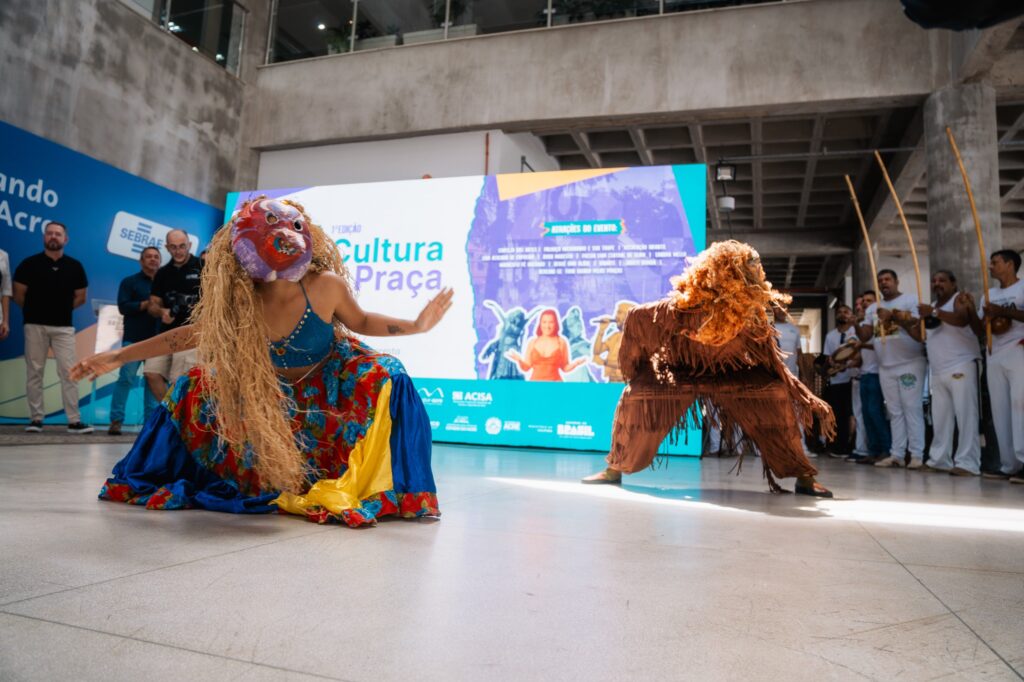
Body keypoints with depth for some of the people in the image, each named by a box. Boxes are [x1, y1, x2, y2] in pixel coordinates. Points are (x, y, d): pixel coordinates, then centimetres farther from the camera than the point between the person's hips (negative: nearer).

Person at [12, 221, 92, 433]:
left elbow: (80, 297, 11)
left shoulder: (75, 266, 5)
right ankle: (36, 418, 10)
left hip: (63, 327, 1)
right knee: (34, 372, 3)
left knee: (68, 372, -3)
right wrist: (34, 310, 11)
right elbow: (18, 295, 5)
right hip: (35, 325, 0)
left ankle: (74, 421, -2)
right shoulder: (29, 263, 1)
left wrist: (61, 309, 9)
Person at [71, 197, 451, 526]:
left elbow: (361, 322, -11)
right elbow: (188, 335, -10)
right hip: (273, 390, 3)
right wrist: (116, 357, -7)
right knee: (194, 390, -3)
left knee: (383, 378, -30)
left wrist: (417, 324, -24)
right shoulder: (239, 305, -24)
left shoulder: (325, 286, -29)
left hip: (331, 383, -2)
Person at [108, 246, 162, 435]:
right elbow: (123, 307, -3)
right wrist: (145, 304, -14)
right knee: (126, 378, -7)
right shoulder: (129, 282, 8)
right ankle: (116, 420, -2)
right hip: (134, 339, -3)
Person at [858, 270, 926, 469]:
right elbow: (864, 336, 8)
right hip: (885, 367, 5)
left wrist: (893, 316, -19)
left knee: (912, 409, -7)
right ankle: (897, 454, 8)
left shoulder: (911, 300, -2)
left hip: (910, 364, -5)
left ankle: (917, 455, -4)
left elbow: (919, 331, -13)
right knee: (895, 412, 6)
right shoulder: (873, 308, 14)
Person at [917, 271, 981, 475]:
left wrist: (935, 313, -27)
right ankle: (939, 459, 10)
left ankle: (967, 463, -12)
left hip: (960, 367, -8)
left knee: (965, 415, -10)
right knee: (939, 419, 7)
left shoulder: (961, 298, 0)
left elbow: (962, 319, -21)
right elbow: (923, 336, 22)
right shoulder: (932, 306, 23)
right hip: (937, 372, 8)